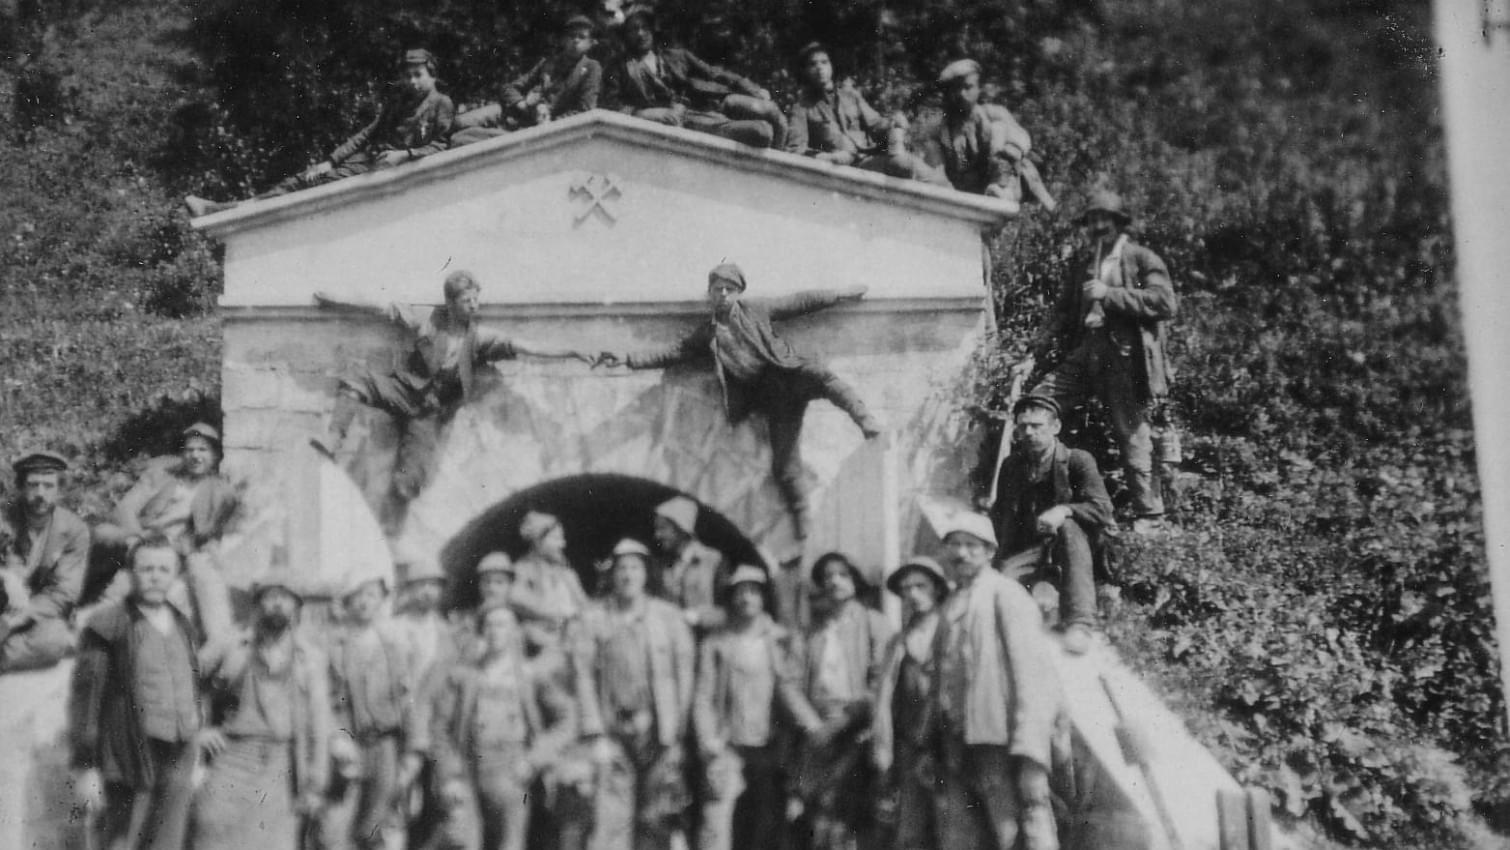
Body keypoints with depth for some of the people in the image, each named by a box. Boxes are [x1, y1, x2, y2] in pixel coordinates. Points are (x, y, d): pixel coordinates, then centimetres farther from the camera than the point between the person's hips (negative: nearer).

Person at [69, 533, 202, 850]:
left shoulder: (183, 627, 14)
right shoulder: (107, 627, -5)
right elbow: (84, 699, -8)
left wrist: (196, 756, 18)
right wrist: (84, 767, -13)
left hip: (177, 764, 6)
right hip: (127, 763, -5)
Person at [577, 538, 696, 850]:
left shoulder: (669, 617, 5)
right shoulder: (597, 620, 3)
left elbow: (685, 674, 6)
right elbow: (586, 677, 3)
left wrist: (676, 734, 1)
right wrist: (597, 735, -3)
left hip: (660, 732, 1)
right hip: (615, 734, -1)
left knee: (655, 824, 2)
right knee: (611, 821, -8)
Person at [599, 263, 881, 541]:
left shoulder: (755, 311, 12)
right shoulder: (706, 335, 16)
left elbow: (799, 302, 15)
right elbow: (670, 353, 14)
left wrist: (842, 294, 12)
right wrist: (627, 359, 5)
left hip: (787, 374, -2)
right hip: (769, 394, 2)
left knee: (821, 376, -38)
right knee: (783, 464, -6)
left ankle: (864, 419, -39)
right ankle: (802, 521, 6)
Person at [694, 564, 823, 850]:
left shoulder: (777, 641, 6)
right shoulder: (716, 643, 1)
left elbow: (787, 685, -2)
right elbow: (703, 698, 0)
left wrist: (810, 722, -20)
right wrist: (712, 747, -11)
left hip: (768, 748, 2)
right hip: (728, 749, -2)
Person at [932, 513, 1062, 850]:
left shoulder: (1004, 594, -1)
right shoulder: (951, 607, 21)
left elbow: (1031, 672, -10)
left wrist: (1031, 757, -19)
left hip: (1002, 743, -7)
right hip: (960, 747, 7)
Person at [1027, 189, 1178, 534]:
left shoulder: (1142, 259, 1)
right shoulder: (1082, 264, 21)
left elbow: (1165, 302, -11)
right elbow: (1066, 308, 27)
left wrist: (1110, 294, -13)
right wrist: (1046, 338, 6)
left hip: (1126, 355, -6)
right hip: (1084, 352, 6)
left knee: (1132, 435, -4)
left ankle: (1150, 515, 7)